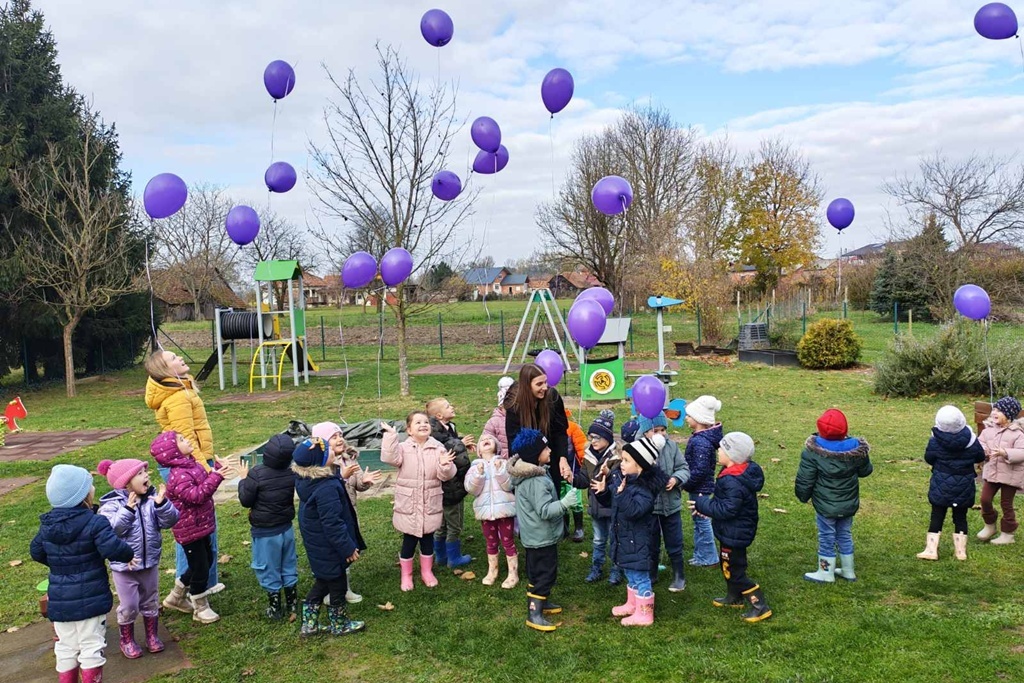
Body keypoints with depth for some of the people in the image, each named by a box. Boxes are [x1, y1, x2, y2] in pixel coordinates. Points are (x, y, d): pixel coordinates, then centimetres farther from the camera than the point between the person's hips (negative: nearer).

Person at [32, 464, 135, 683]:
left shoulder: (47, 524, 0)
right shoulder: (95, 522, -20)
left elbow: (36, 552, 13)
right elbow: (113, 548, -28)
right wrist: (129, 554, -8)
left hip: (59, 600, 6)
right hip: (90, 598, -5)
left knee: (66, 648, 18)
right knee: (91, 647, 6)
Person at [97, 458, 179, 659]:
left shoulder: (152, 498, -6)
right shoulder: (112, 505, -15)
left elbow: (169, 521, -12)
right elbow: (112, 530, -28)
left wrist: (162, 503, -28)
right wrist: (127, 510, -35)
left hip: (150, 563, 4)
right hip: (124, 566, -3)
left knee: (151, 603, 18)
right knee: (128, 607, 8)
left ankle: (152, 636, 36)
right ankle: (127, 641, 30)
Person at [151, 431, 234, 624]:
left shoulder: (191, 464, 5)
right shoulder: (179, 475, -26)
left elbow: (205, 483, 12)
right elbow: (196, 495, -34)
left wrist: (219, 469, -3)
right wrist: (216, 476, -35)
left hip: (200, 525, 10)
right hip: (190, 529, -10)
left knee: (206, 560, 22)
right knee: (200, 568, 3)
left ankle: (176, 597, 38)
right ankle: (201, 608, 23)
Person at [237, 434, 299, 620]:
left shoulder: (256, 474, -22)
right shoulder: (291, 473, -7)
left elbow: (246, 501, -14)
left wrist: (243, 479, 0)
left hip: (265, 532, -5)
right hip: (286, 528, 5)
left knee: (269, 570, 11)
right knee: (289, 567, 19)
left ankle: (275, 609, 21)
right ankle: (292, 604, 30)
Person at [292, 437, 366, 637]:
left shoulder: (306, 480, -3)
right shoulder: (326, 488, -33)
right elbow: (332, 523, -28)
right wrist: (348, 547, -20)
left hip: (317, 545, 9)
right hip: (329, 548, -9)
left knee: (322, 583, 25)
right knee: (337, 584, 12)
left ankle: (309, 625, 33)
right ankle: (340, 625, 32)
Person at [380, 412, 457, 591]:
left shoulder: (438, 448, -2)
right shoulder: (404, 448, -7)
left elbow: (445, 476, -6)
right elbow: (389, 458, -27)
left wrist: (445, 465, -27)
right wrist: (390, 435, -32)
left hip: (431, 504, 2)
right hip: (409, 505, -2)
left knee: (428, 538, 15)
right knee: (409, 540, 8)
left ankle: (427, 572, 34)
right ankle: (406, 575, 27)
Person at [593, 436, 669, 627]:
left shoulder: (644, 489, -25)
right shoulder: (625, 481, 3)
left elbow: (634, 510, -37)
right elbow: (612, 502, 15)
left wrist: (623, 493, -40)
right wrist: (603, 491, -2)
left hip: (638, 543, -9)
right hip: (624, 539, 10)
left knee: (640, 577, 4)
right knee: (630, 574, 24)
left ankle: (644, 614, 18)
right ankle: (632, 604, 41)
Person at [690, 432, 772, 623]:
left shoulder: (733, 482, -33)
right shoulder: (739, 472, -1)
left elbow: (727, 509, -32)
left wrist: (703, 504, -21)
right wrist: (706, 506, 7)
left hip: (734, 534, -10)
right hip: (733, 531, 10)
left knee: (734, 572, 2)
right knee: (727, 564, 26)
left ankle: (760, 606, 11)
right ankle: (734, 598, 43)